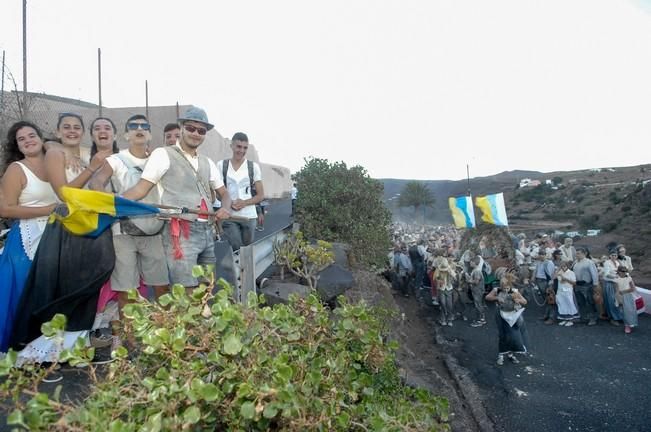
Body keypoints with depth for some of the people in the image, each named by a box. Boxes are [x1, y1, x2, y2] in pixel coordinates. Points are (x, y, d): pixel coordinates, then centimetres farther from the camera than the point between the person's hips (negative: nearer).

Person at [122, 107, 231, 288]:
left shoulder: (207, 163, 17)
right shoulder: (163, 154, -1)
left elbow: (224, 193, 23)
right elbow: (141, 188, -6)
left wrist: (224, 208, 1)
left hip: (207, 231, 7)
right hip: (181, 231, -6)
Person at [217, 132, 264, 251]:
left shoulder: (253, 167, 3)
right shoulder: (221, 165, 3)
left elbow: (261, 195, 5)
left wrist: (244, 203, -13)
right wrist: (229, 203, -12)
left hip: (249, 216, 1)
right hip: (229, 216, -1)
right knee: (237, 249, -10)